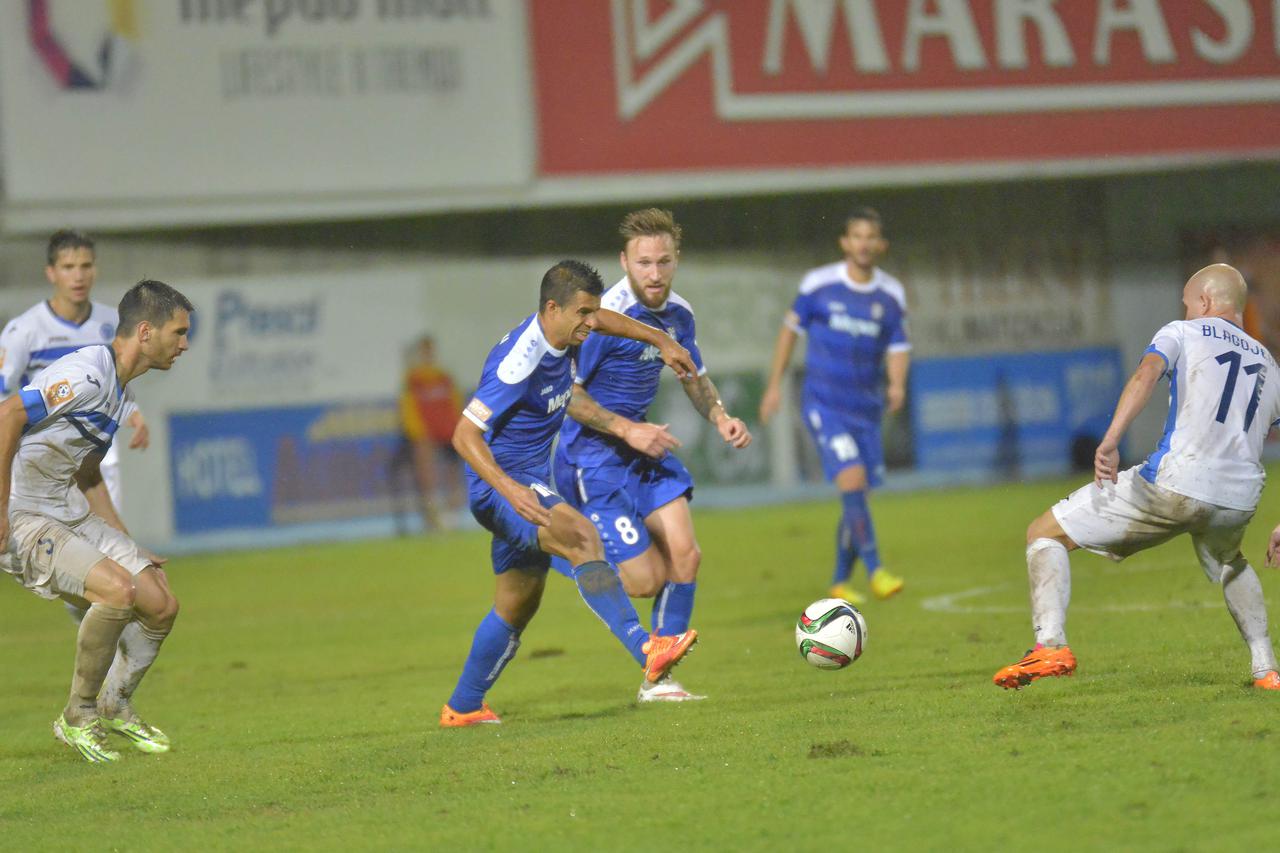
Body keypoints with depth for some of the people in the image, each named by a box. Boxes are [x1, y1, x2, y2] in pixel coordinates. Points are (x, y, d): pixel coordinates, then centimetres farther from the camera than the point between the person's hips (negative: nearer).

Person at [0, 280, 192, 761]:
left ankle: (115, 707, 22)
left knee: (161, 605, 1)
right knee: (117, 590, -27)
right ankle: (77, 718, -9)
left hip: (68, 512, 10)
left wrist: (124, 548, 20)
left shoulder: (122, 389, 12)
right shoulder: (86, 374, -20)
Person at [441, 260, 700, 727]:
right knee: (581, 535, -33)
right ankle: (646, 651, -45)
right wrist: (511, 490, -40)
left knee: (517, 605, 17)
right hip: (501, 485, -10)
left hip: (531, 482, 10)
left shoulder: (560, 331, 1)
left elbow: (600, 319, 27)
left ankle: (462, 707, 31)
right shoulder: (519, 361, -26)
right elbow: (464, 435, -29)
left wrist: (660, 340, 25)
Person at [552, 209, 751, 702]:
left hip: (644, 447, 8)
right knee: (645, 579, -12)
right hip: (594, 457, -7)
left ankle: (658, 680, 10)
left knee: (684, 556, -3)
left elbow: (695, 376, 20)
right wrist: (627, 430, -22)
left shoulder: (677, 313, 2)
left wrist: (721, 418, 1)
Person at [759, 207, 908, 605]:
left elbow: (898, 348, 5)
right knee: (852, 480, -21)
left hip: (866, 408, 4)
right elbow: (791, 328, 8)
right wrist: (774, 385, 10)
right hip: (823, 403, -4)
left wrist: (897, 383, -16)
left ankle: (840, 583, 22)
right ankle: (875, 571, -23)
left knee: (855, 498, 7)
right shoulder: (818, 284, -4)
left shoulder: (891, 295, 3)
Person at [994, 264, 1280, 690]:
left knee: (1045, 534, 8)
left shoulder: (1183, 333, 10)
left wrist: (1110, 441, -23)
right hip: (1240, 500, 6)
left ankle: (1051, 645, -12)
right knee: (1226, 562, 41)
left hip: (1172, 483, -5)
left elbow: (1146, 374, -11)